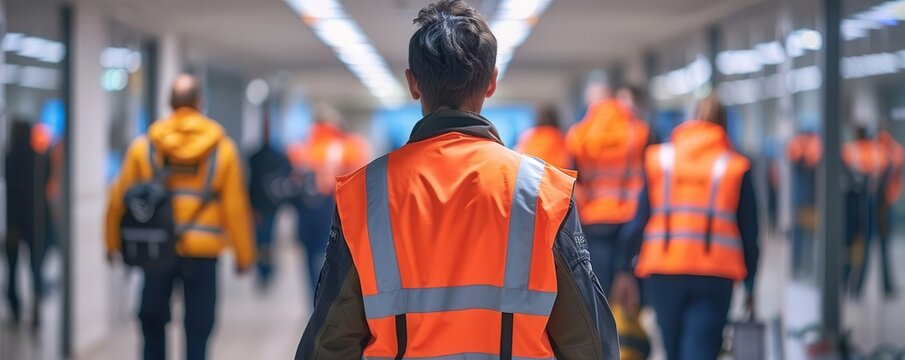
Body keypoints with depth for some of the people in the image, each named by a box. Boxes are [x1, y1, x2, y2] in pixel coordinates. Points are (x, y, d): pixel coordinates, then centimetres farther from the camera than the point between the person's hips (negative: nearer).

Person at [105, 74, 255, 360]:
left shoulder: (143, 147, -1)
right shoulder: (222, 149, -4)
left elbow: (119, 198, 2)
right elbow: (236, 206, -4)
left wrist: (113, 244, 15)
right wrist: (244, 254, 6)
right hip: (203, 253, -1)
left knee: (153, 322, 16)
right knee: (197, 330, 6)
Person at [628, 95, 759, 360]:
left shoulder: (658, 159, 7)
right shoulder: (736, 167, 4)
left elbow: (639, 219, 3)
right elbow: (749, 231, 5)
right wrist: (750, 285, 12)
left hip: (662, 271, 2)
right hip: (715, 275, -2)